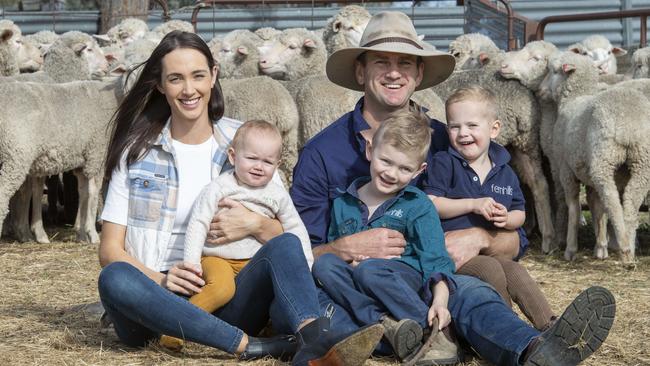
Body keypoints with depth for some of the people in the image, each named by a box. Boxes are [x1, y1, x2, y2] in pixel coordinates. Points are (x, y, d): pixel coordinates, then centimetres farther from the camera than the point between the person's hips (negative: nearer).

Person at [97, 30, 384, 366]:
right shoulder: (137, 151, 8)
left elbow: (283, 235, 12)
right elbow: (110, 249, 3)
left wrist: (256, 225, -13)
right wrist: (160, 280, -18)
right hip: (158, 303, -1)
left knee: (285, 246, -25)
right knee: (114, 278, -33)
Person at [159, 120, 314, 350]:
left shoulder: (277, 194, 9)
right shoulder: (218, 188, -5)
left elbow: (295, 228, 17)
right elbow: (198, 224, -8)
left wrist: (306, 264, 8)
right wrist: (191, 261, -17)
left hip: (256, 261, 5)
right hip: (218, 258, -5)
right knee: (222, 288, -34)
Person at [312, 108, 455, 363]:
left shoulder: (418, 206, 3)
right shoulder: (343, 204, 15)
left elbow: (435, 258, -7)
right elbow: (331, 247, 20)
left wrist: (440, 300, -25)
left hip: (404, 280, -4)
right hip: (353, 284, 4)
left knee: (369, 270, -35)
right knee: (323, 263, -25)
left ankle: (434, 330, -33)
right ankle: (385, 324, -38)